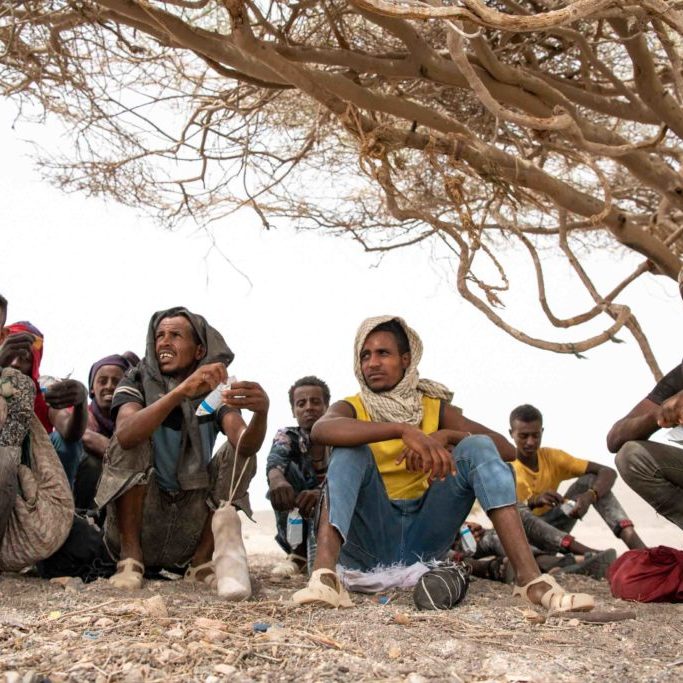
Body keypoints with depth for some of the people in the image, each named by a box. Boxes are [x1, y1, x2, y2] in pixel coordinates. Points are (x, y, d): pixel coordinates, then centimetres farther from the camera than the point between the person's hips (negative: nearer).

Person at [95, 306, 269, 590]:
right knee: (134, 437, -20)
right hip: (136, 522, -2)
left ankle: (201, 559, -11)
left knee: (239, 452, -12)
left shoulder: (215, 393, -1)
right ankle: (130, 555, -17)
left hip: (191, 523, 2)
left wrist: (261, 412, -44)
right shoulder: (136, 383, -5)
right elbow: (124, 434, -29)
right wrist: (181, 390, -43)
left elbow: (245, 444, -21)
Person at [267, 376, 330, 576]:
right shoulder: (287, 436, -5)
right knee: (286, 468, -24)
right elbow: (275, 459, -29)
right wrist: (276, 478, -56)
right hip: (297, 521, 1)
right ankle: (299, 548, -19)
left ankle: (302, 552, -14)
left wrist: (320, 493, -52)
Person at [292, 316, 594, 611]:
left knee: (478, 448, -15)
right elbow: (319, 429, -28)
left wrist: (446, 436, -20)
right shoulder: (351, 408, 0)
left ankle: (531, 579, -30)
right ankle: (324, 576, -47)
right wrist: (403, 429, -39)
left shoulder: (434, 408, 8)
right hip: (369, 539, -2)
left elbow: (507, 449, -3)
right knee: (350, 451, -25)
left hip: (423, 541, 2)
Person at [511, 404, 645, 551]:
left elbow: (608, 472, -13)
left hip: (551, 527, 4)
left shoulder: (552, 457, -5)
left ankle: (635, 544, -31)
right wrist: (533, 501, -45)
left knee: (592, 478, -12)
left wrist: (590, 496, -34)